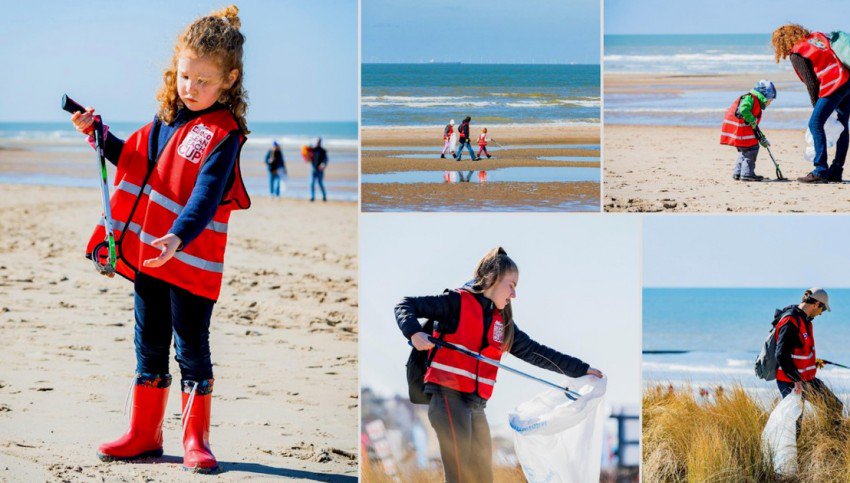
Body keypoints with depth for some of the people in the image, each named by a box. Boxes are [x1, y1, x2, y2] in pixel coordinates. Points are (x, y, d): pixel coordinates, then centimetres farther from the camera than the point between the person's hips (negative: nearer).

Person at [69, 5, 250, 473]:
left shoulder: (222, 134, -13)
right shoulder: (169, 118, 9)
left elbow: (205, 198, -22)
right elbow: (135, 159, 25)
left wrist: (178, 238, -35)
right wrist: (100, 136, 11)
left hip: (192, 260, -7)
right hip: (148, 253, 7)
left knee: (192, 350, 1)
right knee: (150, 346, 14)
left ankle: (196, 439, 11)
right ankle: (144, 433, 24)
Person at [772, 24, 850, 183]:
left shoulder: (796, 55, -1)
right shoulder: (817, 36, 21)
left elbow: (811, 83, -5)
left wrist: (817, 106, 6)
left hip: (834, 86, -8)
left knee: (815, 123, -5)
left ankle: (820, 171, -10)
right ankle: (836, 172, 17)